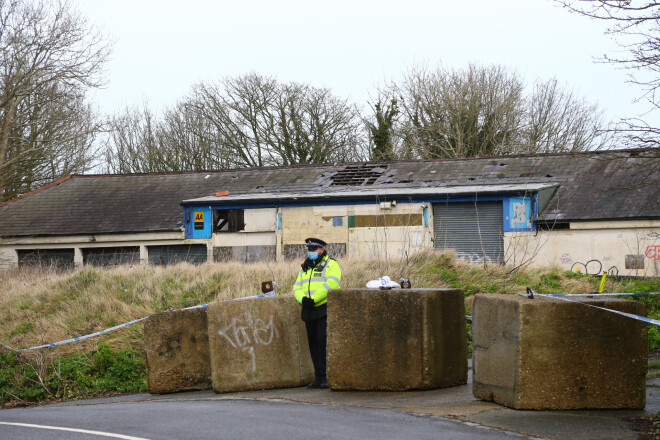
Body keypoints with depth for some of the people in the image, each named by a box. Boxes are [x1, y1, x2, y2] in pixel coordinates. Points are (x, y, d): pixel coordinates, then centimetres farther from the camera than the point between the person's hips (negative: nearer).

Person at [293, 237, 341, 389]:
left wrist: (314, 299, -21)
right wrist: (303, 299, -9)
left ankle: (327, 377, -11)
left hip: (324, 309, -7)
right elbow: (297, 287, 13)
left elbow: (331, 284, -16)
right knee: (313, 344, 7)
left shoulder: (331, 265, -1)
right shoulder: (305, 268, 21)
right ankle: (318, 378, 11)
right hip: (309, 312, 7)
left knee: (323, 342, -13)